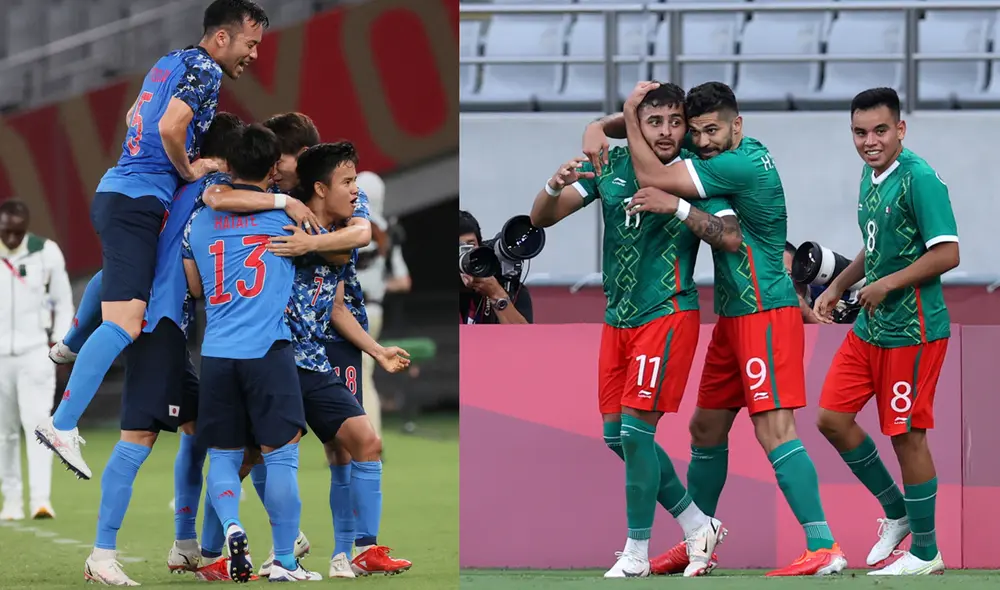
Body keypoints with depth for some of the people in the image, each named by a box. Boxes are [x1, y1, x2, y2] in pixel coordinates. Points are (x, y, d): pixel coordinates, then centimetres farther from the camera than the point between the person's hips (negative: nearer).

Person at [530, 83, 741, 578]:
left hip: (667, 315, -6)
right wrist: (555, 186, -22)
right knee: (617, 435, 8)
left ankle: (637, 553, -1)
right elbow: (541, 217, 0)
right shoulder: (610, 165, 3)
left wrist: (674, 205, -27)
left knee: (636, 427, -12)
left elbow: (731, 237, -18)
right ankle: (699, 526, 21)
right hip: (618, 317, 6)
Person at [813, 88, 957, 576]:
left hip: (911, 330, -9)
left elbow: (947, 254, -21)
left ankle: (926, 552, 11)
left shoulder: (919, 179, -17)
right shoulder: (870, 176, 10)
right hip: (868, 327, 9)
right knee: (832, 418, 8)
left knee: (906, 434, -2)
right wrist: (838, 286, 16)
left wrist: (887, 285, -20)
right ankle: (896, 512, 25)